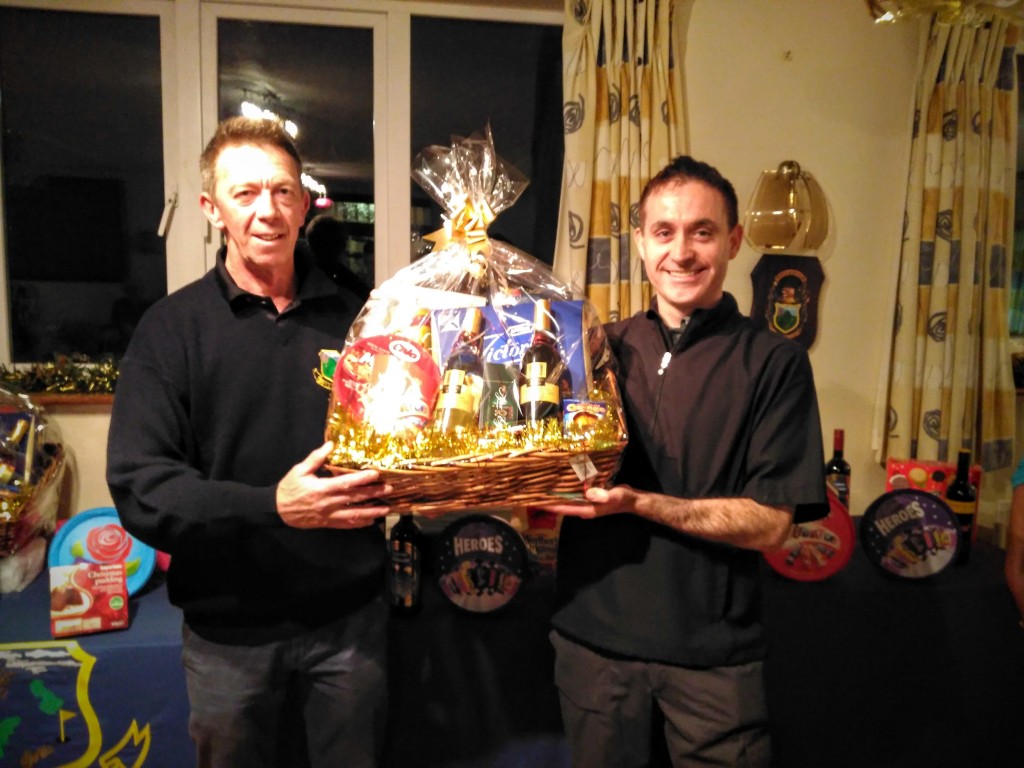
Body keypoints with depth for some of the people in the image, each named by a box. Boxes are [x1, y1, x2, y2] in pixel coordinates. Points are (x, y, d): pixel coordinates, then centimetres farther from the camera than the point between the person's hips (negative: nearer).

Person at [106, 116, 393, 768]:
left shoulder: (351, 316, 2)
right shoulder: (172, 328, -6)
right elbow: (138, 488, -14)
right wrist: (272, 506, -28)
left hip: (351, 615, 2)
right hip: (231, 627, -1)